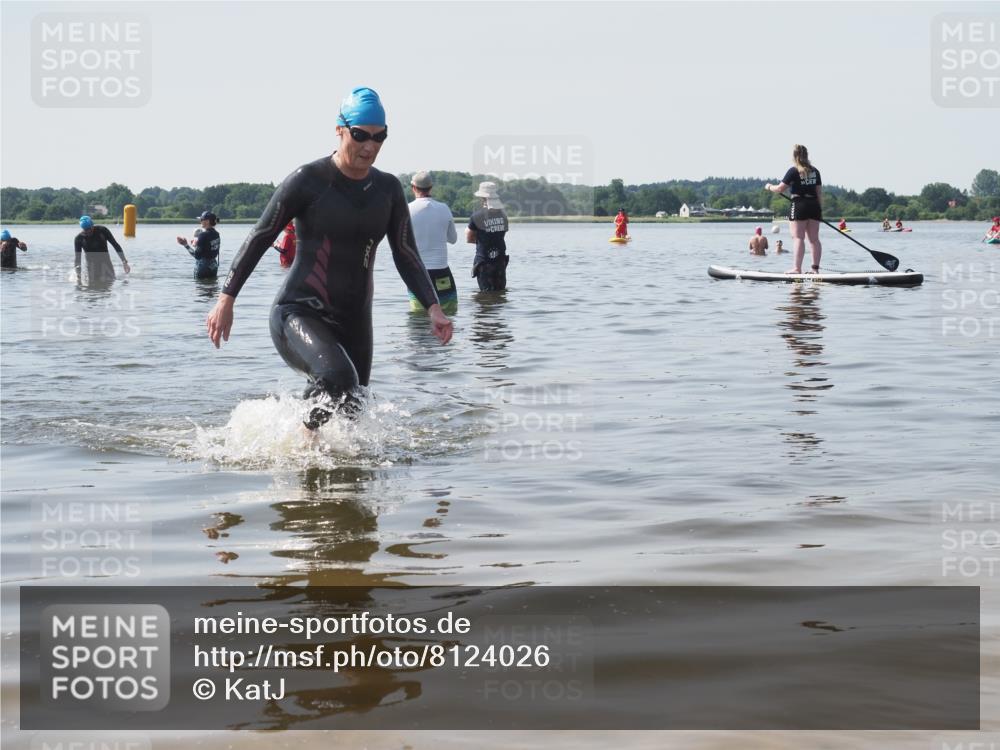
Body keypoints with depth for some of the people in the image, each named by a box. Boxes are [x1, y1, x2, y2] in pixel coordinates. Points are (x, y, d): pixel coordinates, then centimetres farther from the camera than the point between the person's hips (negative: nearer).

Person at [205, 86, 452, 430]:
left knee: (347, 411, 9)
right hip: (298, 315, -6)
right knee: (338, 380, -33)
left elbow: (406, 256, 9)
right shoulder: (308, 180, -9)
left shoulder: (388, 189, 7)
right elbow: (259, 237, -5)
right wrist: (226, 299, -8)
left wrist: (433, 308, -5)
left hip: (354, 323, 6)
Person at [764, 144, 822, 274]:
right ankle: (815, 268, 8)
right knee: (814, 238, 8)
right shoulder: (815, 171, 10)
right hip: (814, 206, 6)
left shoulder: (794, 171, -7)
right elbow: (819, 192, 10)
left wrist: (769, 187, 15)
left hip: (799, 205, -6)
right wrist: (820, 209, 16)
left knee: (798, 238, -7)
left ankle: (797, 268, -13)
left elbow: (780, 188, -5)